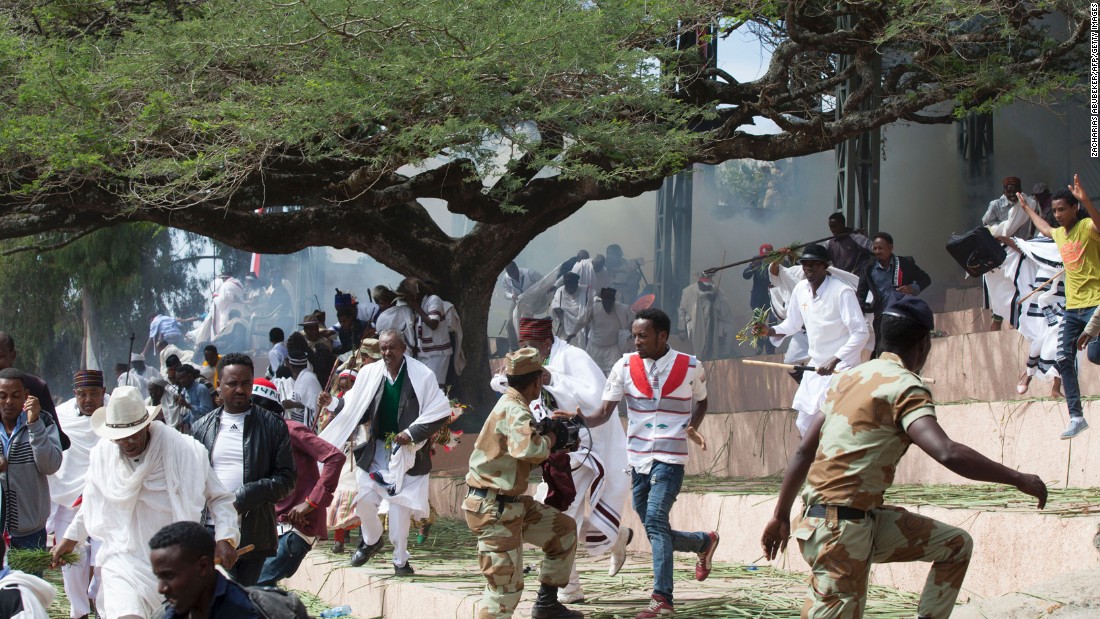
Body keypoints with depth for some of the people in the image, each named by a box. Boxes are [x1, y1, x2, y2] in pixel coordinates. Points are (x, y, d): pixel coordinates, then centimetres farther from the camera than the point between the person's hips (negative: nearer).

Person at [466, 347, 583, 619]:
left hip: (511, 502, 10)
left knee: (564, 530, 19)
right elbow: (528, 448, -39)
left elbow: (524, 455, 18)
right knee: (505, 587, -9)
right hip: (493, 509, -10)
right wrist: (549, 440, -18)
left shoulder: (513, 405, 13)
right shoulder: (514, 410, -19)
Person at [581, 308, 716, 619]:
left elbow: (701, 402, 15)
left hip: (670, 459, -4)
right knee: (657, 533, 9)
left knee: (655, 520, -22)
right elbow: (604, 413, -2)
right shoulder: (626, 366, 0)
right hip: (638, 461, 4)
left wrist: (692, 429, -4)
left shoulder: (690, 367, -4)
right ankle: (704, 542, 39)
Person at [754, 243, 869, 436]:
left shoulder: (842, 292, -20)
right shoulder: (801, 289, 0)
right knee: (804, 425, 14)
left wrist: (834, 361, -31)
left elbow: (860, 333, -22)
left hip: (841, 368, -8)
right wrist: (770, 331, -3)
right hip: (816, 366, 8)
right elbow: (793, 324, 15)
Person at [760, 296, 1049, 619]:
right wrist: (1018, 479, -19)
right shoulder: (904, 386, -12)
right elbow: (948, 453, -27)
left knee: (956, 544, 12)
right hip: (840, 528, -9)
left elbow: (804, 451, 15)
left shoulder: (849, 377, 13)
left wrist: (781, 515, 22)